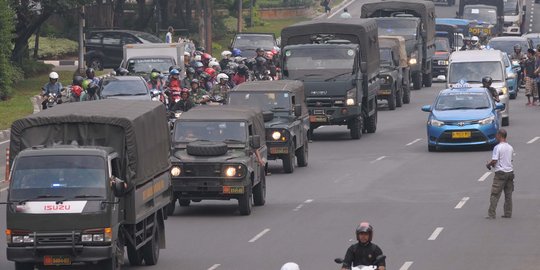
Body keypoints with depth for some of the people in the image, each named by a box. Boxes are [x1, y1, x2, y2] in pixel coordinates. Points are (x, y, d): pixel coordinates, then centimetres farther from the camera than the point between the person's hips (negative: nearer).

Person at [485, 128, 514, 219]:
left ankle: (491, 214, -5)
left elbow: (494, 161, -18)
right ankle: (508, 213, 13)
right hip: (510, 171, 6)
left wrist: (488, 164, 4)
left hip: (500, 172, -6)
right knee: (508, 195, 11)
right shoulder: (510, 148, 9)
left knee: (495, 195, -3)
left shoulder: (497, 147, -13)